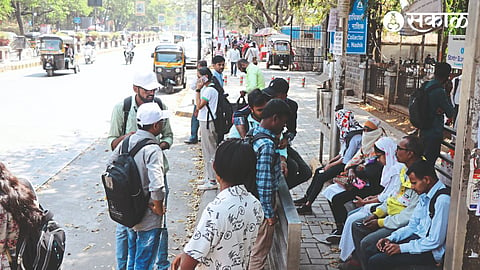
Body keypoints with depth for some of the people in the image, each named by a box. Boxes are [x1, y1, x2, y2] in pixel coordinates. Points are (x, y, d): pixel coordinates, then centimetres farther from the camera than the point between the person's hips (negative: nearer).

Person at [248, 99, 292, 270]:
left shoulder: (253, 134, 1)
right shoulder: (267, 146, -28)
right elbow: (264, 184, -26)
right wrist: (270, 214, -19)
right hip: (261, 204, -9)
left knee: (253, 244, 25)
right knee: (260, 250, 8)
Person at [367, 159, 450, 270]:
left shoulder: (442, 201, -23)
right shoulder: (425, 195, 6)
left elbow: (435, 241, -24)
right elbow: (412, 226, 13)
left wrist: (401, 248, -20)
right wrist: (391, 238, -2)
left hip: (432, 252, -9)